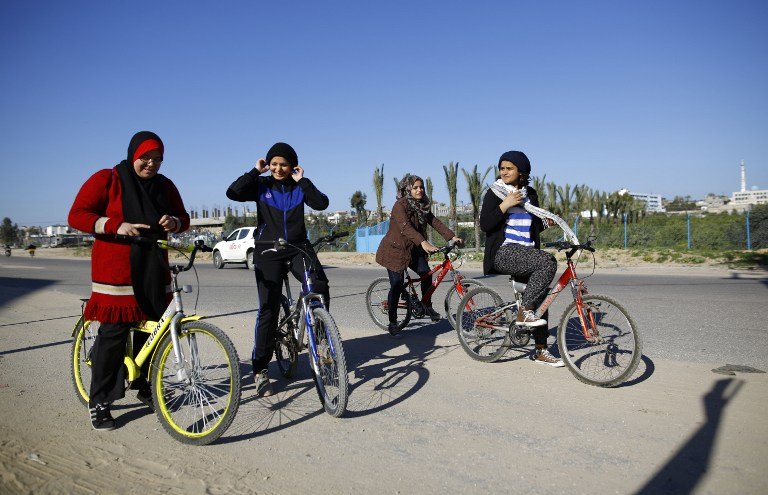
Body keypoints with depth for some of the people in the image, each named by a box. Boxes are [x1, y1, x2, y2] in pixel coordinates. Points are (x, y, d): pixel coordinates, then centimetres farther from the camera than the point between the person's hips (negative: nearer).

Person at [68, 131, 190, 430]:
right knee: (113, 334, -6)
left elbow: (184, 218, 17)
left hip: (154, 272, 5)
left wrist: (174, 222, -7)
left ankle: (144, 387, 28)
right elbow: (77, 215, -6)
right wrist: (117, 226, -20)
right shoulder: (106, 179, -2)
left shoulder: (165, 186, 12)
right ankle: (99, 402, 8)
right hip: (115, 269, -5)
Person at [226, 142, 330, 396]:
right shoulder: (261, 185, 4)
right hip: (268, 251, -1)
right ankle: (260, 370, 2)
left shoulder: (299, 187, 8)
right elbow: (232, 193, -12)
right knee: (268, 309, -7)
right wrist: (255, 171, -7)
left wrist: (302, 180, -9)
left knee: (320, 285, -26)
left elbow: (322, 203, -8)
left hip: (298, 247, 2)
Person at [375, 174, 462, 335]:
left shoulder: (423, 206, 3)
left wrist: (452, 236, -18)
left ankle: (427, 306, 9)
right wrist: (423, 242, -50)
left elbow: (435, 222, -5)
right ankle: (392, 322, 6)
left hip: (413, 250, 6)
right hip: (395, 249, -6)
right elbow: (406, 227, -36)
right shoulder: (400, 205, -21)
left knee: (426, 273, -13)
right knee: (397, 285, -8)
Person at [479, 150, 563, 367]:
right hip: (504, 253, -7)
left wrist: (547, 221, 3)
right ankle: (524, 312, -21)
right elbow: (484, 225, -11)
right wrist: (505, 205, -17)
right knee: (547, 261, -30)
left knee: (540, 295, 3)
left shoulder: (530, 194, 16)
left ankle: (541, 350, 14)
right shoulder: (495, 193, 0)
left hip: (527, 252, 7)